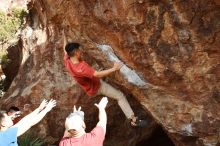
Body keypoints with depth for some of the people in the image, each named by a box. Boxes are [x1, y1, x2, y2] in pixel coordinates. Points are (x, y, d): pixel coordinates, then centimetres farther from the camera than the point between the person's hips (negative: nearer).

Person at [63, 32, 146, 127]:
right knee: (120, 96, -8)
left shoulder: (67, 61, -16)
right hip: (96, 88, -9)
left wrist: (64, 36, 18)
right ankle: (133, 119, -6)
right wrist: (114, 69, -49)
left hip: (90, 83, 9)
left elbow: (66, 50, 5)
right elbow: (98, 74, -47)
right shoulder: (81, 68, -42)